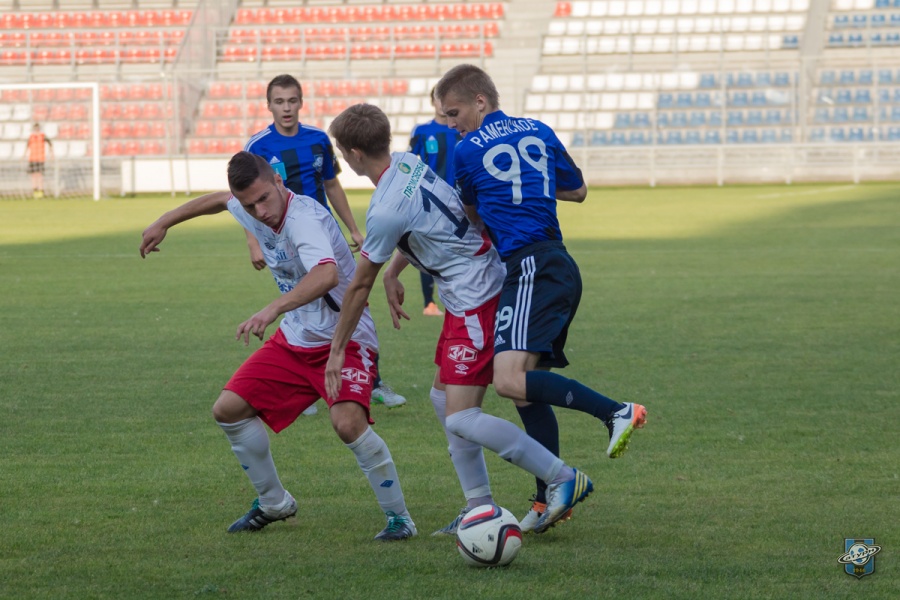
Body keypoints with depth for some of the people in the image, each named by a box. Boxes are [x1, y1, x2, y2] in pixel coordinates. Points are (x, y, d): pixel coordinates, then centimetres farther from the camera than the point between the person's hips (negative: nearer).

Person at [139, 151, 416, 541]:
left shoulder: (304, 219, -30)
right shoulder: (250, 210, -3)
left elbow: (327, 275, -50)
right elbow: (220, 200, 23)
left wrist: (273, 310, -61)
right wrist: (164, 223, 30)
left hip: (344, 340, -9)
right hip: (294, 340, 9)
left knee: (348, 423, -31)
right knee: (228, 410, 4)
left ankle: (398, 517, -11)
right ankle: (273, 503, 25)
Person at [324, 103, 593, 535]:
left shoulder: (385, 211, -21)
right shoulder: (407, 162, 4)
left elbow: (359, 286, -9)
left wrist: (337, 350, 2)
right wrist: (392, 272, 22)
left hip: (475, 302, -10)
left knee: (460, 419, -11)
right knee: (443, 398, 15)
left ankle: (563, 479, -9)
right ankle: (480, 507, 17)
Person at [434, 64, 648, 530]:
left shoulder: (467, 151, 0)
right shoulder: (539, 133, 17)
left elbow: (470, 213, 17)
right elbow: (577, 190, 27)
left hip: (530, 267, -9)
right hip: (558, 263, 9)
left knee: (509, 380, -22)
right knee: (527, 385, 11)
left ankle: (616, 412, -26)